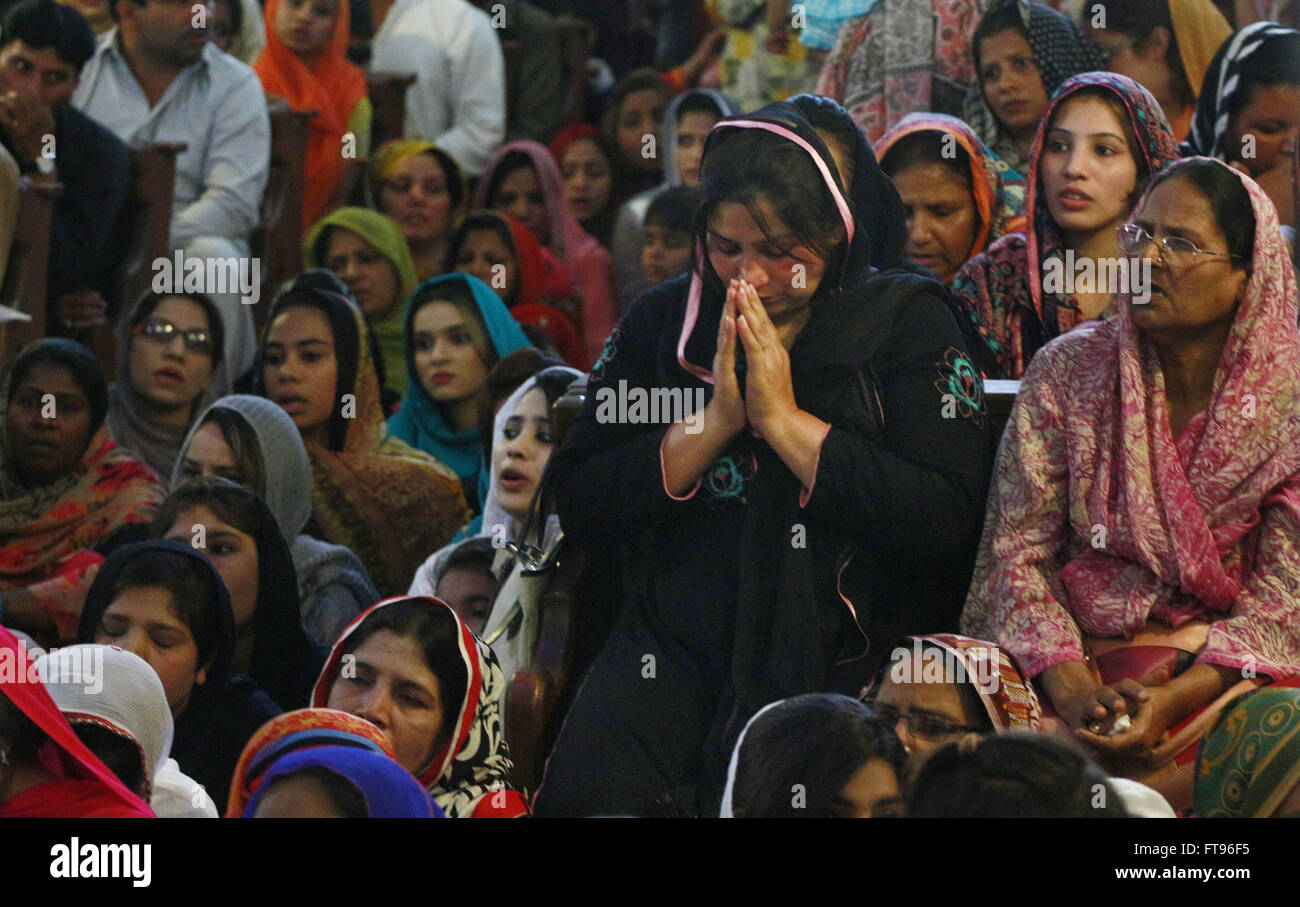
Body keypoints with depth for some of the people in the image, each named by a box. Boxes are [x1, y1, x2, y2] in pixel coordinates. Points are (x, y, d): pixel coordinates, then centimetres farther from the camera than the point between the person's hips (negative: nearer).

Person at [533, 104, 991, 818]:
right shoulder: (660, 322, 12)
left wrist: (784, 419, -9)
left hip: (836, 657, -3)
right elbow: (578, 509, 5)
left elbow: (946, 518, -10)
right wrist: (711, 422, -7)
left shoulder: (905, 321, 3)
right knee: (582, 791, -23)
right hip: (673, 645, 3)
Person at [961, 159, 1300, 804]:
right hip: (1080, 658, 1)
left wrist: (1173, 699, -21)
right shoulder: (1065, 374, 3)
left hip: (1224, 672, -1)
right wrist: (1072, 690, -16)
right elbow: (1019, 554, 1)